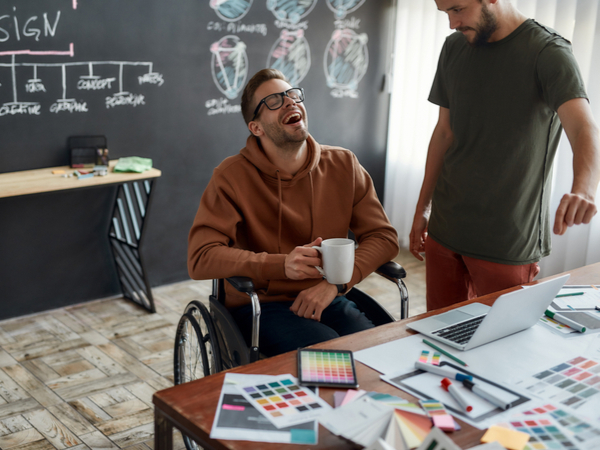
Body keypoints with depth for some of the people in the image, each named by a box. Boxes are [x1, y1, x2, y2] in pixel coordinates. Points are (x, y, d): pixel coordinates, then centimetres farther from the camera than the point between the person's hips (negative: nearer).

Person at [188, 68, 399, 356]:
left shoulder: (343, 165, 3)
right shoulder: (233, 176, -8)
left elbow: (383, 237, 4)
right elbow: (200, 259, -16)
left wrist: (335, 282, -14)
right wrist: (282, 265, -28)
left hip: (327, 299, 4)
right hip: (260, 305, -4)